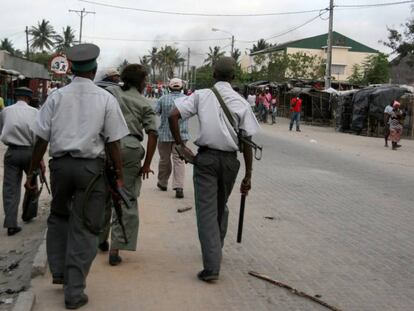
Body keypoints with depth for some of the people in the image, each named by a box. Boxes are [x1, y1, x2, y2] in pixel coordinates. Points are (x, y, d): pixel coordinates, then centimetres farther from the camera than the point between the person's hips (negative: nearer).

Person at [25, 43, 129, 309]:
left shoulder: (57, 97, 1)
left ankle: (59, 271, 27)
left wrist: (33, 171, 10)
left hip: (60, 164, 2)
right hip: (91, 167, -2)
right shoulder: (106, 99, -3)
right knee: (84, 227, 4)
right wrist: (119, 174, 4)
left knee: (58, 217, 25)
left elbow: (42, 139, 1)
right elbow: (113, 142, -4)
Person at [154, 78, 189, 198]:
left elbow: (154, 113, -12)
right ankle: (179, 187, -17)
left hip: (165, 134, 0)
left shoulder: (163, 99, -6)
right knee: (179, 159, -3)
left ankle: (163, 183, 31)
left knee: (164, 159, 15)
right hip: (181, 135, 0)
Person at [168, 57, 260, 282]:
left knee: (206, 211, -1)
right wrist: (248, 175, 4)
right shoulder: (241, 102, 0)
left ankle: (211, 267, -7)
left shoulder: (201, 95, -2)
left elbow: (173, 116, -11)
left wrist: (181, 146, -2)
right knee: (221, 207, 22)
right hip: (230, 160, 2)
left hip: (206, 157, -2)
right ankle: (216, 251, 37)